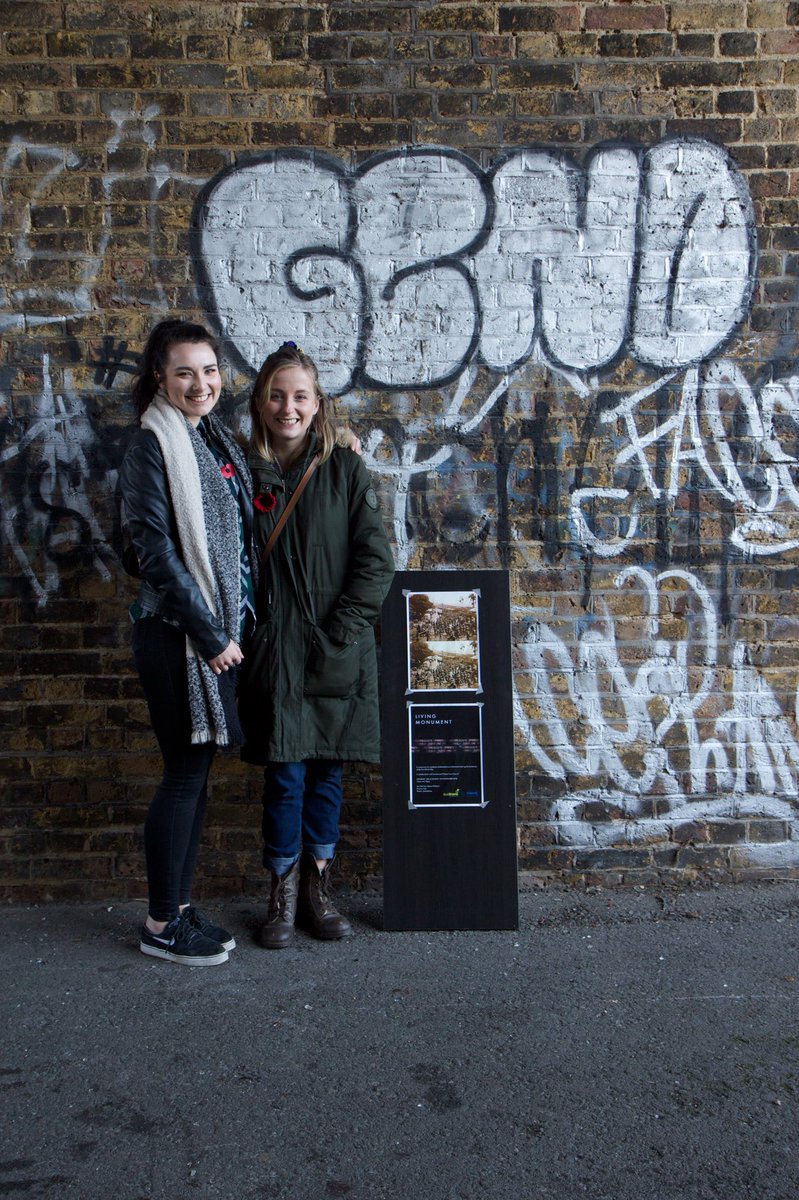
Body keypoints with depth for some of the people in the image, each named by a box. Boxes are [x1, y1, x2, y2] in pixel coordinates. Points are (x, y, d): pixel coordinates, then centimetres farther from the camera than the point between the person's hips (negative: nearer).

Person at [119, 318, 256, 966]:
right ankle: (163, 923, 15)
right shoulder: (152, 446, -11)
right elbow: (157, 553, -16)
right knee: (185, 773, 0)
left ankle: (179, 906, 25)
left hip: (220, 631, 8)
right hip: (178, 634, -7)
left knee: (196, 772, 13)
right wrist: (210, 635, -14)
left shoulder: (218, 439, 13)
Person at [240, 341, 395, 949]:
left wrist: (339, 633, -10)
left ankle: (317, 887, 26)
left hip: (338, 652, 0)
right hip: (273, 652, 0)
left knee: (327, 770, 10)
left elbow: (376, 560, -3)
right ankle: (284, 894, 21)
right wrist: (247, 635, -5)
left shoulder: (345, 470, 0)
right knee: (285, 774, 3)